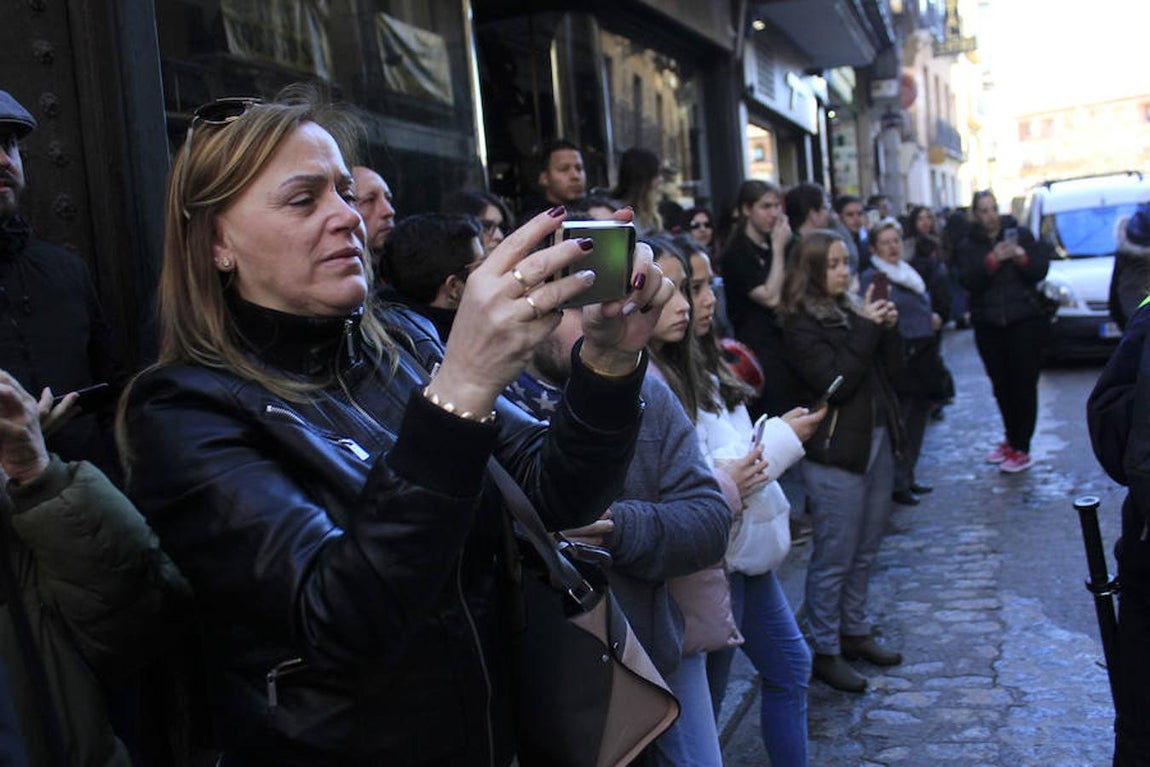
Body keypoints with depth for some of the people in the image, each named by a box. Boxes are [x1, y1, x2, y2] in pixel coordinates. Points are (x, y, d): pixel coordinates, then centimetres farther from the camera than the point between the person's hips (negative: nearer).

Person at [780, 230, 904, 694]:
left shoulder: (853, 309, 12)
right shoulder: (802, 323, -10)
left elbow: (892, 368, 11)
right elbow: (835, 382, -20)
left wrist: (888, 328, -5)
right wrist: (867, 330, -17)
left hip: (876, 442, 8)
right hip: (834, 451, -8)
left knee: (865, 550, 17)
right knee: (834, 557, -1)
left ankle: (855, 632, 31)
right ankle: (824, 651, 10)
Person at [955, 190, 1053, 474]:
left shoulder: (1020, 234, 3)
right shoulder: (968, 245, 5)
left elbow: (1040, 271, 0)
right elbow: (969, 281, -9)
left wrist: (1022, 257, -19)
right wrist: (992, 260, -23)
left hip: (1024, 321, -2)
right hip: (988, 325, 2)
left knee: (1024, 385, -5)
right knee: (1001, 386, 9)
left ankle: (1021, 449, 1)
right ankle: (1011, 439, 26)